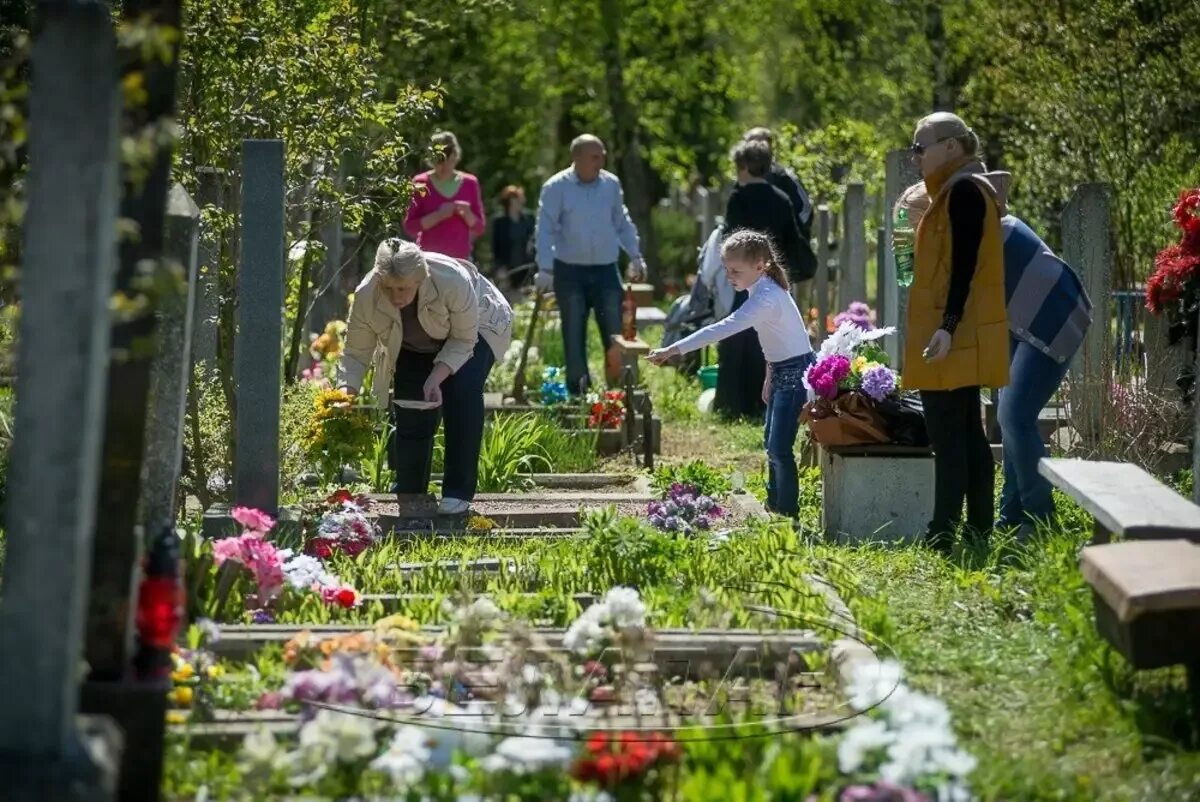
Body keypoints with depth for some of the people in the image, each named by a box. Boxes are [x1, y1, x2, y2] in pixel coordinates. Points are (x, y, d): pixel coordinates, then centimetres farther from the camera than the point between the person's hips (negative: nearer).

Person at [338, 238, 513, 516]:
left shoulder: (454, 281, -41)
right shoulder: (366, 296, -32)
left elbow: (463, 340, -28)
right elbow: (356, 354, -21)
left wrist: (436, 378, -40)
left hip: (474, 329, -3)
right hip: (415, 348, 3)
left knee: (463, 392, -26)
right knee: (410, 414, -6)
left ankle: (458, 492, -19)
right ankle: (407, 492, 16)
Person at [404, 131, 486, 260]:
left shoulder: (469, 183, 8)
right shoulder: (421, 183, 2)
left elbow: (479, 228, 11)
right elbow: (410, 226, -1)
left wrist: (467, 214, -9)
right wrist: (438, 215, -15)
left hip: (460, 259, 2)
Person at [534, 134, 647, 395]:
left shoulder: (611, 184, 4)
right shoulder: (556, 187, -8)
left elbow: (623, 223, 15)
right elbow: (546, 230, -12)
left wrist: (635, 257, 12)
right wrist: (545, 269, -19)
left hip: (606, 269, 3)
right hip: (570, 271, -3)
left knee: (615, 333, 1)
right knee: (574, 335, 4)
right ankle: (577, 391, 13)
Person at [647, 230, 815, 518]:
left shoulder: (766, 298, -26)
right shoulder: (763, 290, 6)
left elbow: (722, 329, -36)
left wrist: (675, 350, -39)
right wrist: (771, 376, 21)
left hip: (796, 374, -11)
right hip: (782, 372, 11)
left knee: (780, 448, -9)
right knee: (771, 443, 18)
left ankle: (788, 512, -3)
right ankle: (775, 506, 29)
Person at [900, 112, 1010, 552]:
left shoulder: (963, 190, -13)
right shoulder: (959, 189, 18)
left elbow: (964, 263, -20)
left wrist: (948, 326, -26)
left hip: (954, 335, -11)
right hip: (960, 336, 11)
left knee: (947, 436, -11)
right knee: (967, 432, 11)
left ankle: (943, 537, -12)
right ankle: (979, 529, 14)